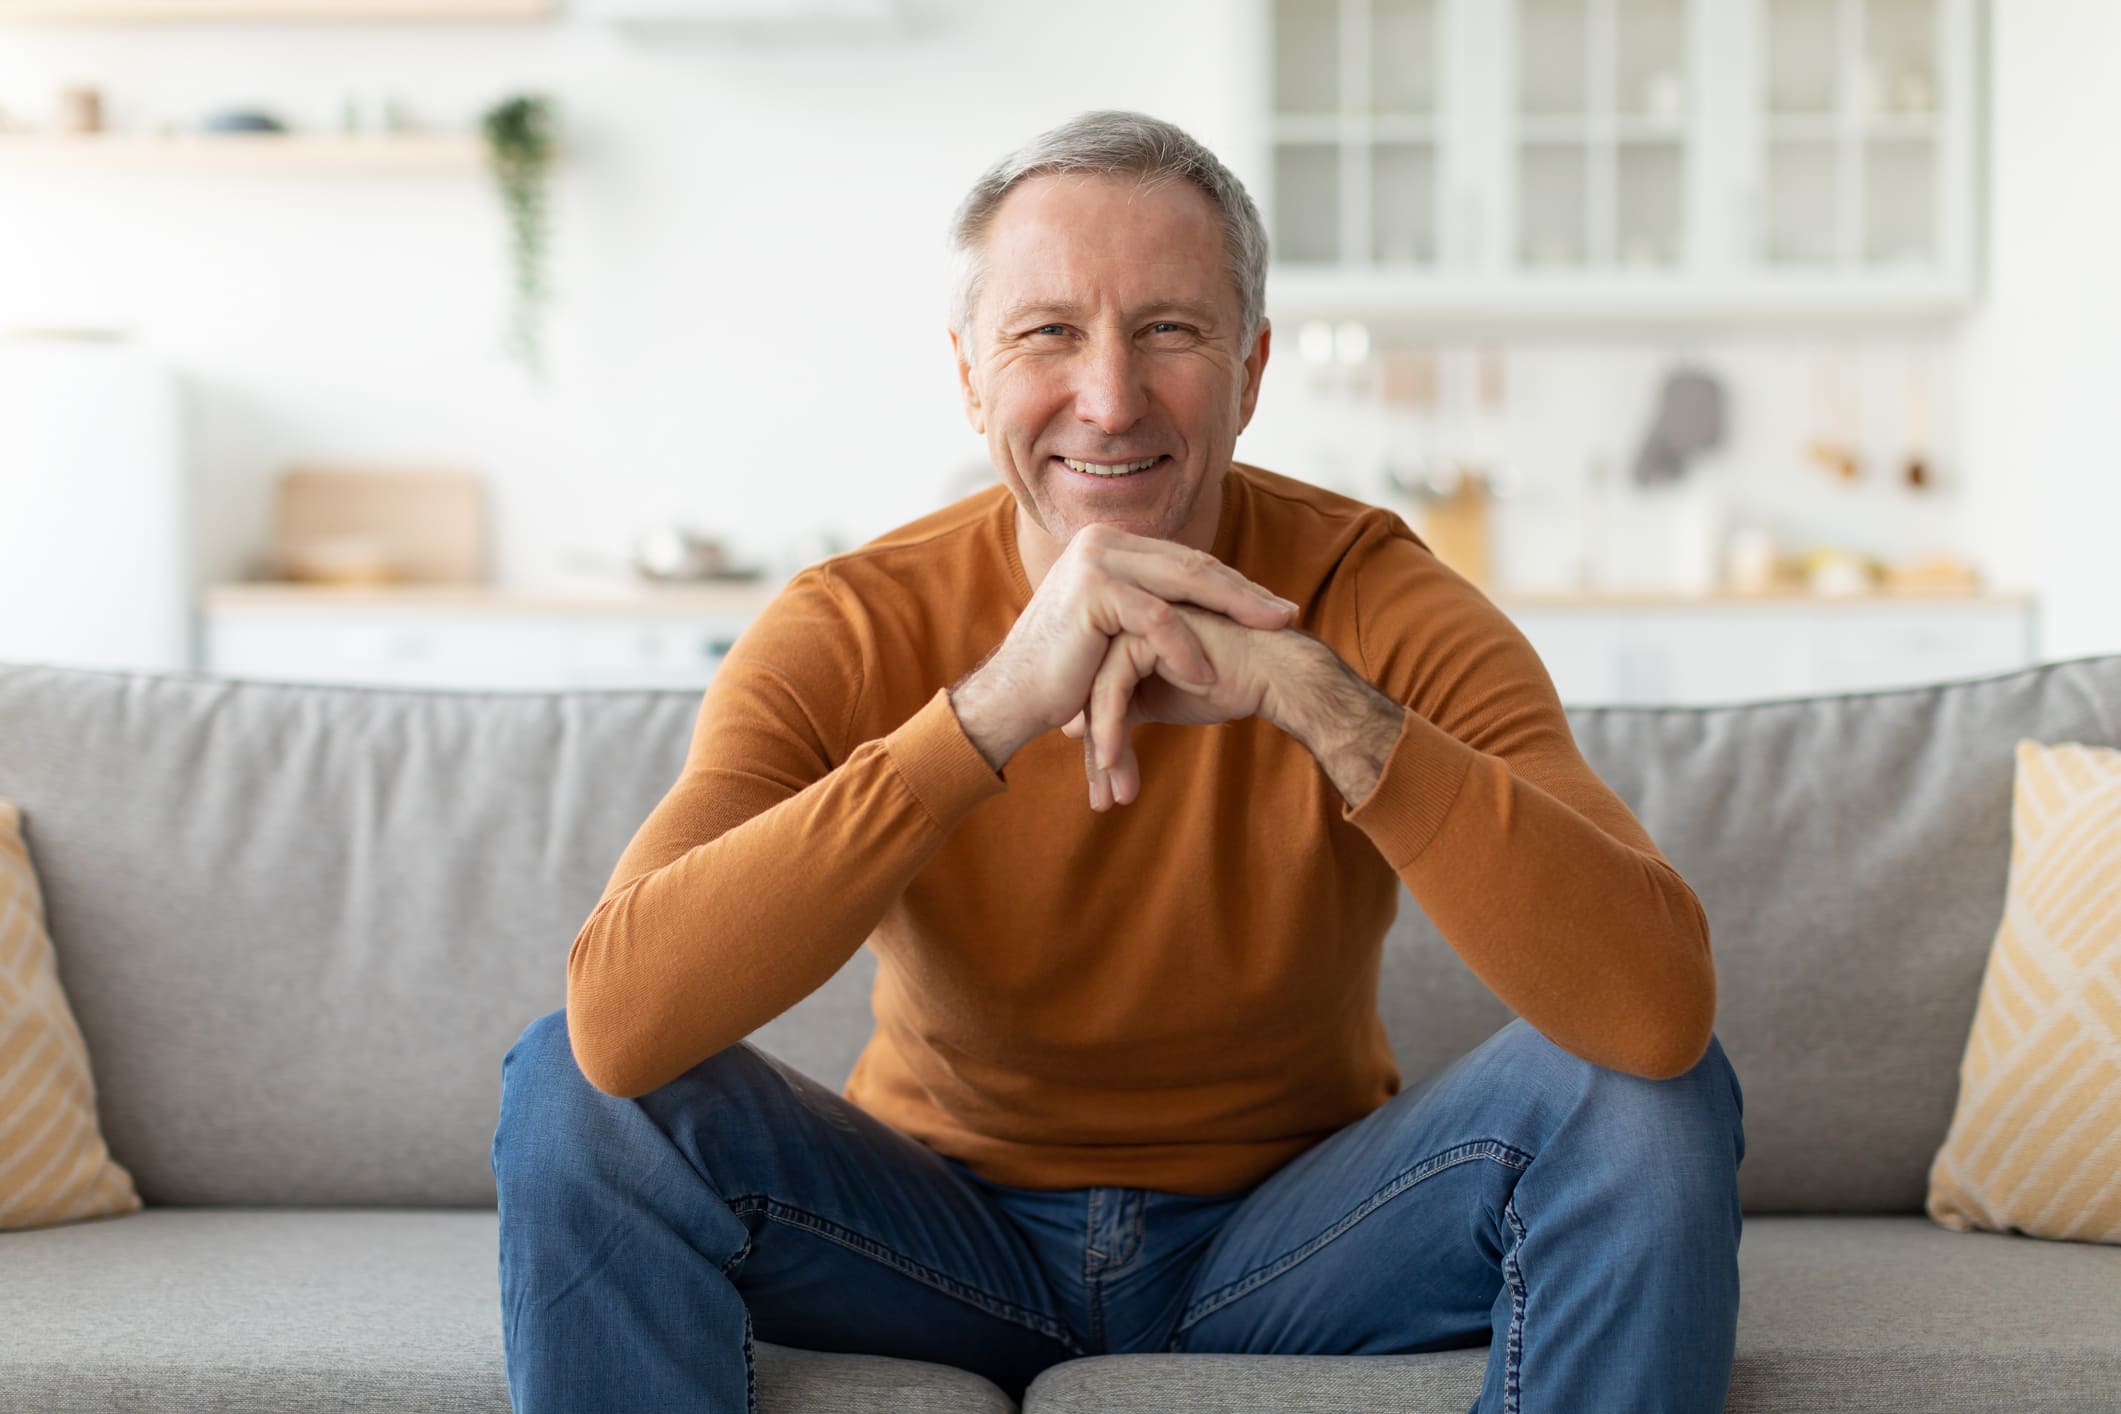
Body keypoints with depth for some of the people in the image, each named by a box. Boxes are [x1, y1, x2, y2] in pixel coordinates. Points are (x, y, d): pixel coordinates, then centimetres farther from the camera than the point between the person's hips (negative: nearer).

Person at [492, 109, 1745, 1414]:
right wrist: (996, 707, -41)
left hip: (1293, 1240, 0)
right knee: (578, 1087, -23)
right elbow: (619, 1018, -35)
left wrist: (1315, 696, -41)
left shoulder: (1373, 599, -17)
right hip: (946, 1236, 0)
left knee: (1644, 1095, -24)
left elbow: (1663, 1004, -32)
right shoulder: (850, 632, -17)